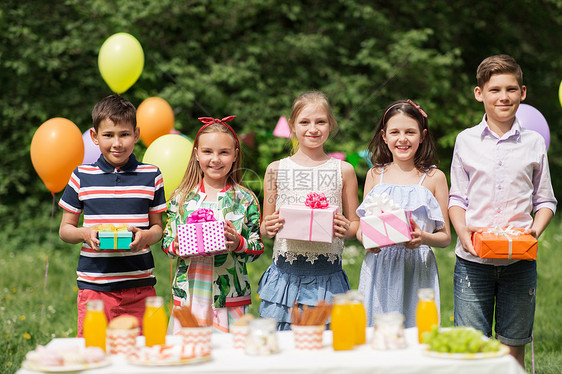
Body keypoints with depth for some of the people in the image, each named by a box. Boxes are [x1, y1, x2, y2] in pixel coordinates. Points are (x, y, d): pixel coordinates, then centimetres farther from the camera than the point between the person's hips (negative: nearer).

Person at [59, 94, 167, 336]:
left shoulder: (151, 176, 5)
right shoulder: (82, 176, 4)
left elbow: (157, 226, 10)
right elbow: (65, 229, 9)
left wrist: (147, 236, -12)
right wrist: (84, 233, -12)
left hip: (139, 286, 0)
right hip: (93, 286, 0)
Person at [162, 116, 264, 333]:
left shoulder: (245, 199, 1)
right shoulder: (180, 198, 6)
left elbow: (258, 249, 3)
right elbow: (166, 241, 12)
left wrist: (238, 243, -16)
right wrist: (175, 247, -9)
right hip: (188, 293, 1)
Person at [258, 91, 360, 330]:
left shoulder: (343, 170, 6)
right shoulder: (276, 170, 7)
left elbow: (355, 224, 11)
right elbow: (265, 228, 12)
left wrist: (346, 229, -11)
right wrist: (268, 228, -10)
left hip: (327, 277, 0)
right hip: (286, 272, 0)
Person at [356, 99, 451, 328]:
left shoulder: (434, 177, 3)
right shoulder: (375, 175, 9)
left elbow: (445, 236, 3)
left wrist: (425, 238, -17)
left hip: (418, 269, -1)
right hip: (379, 269, 2)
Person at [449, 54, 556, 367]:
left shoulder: (533, 142, 7)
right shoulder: (466, 141, 6)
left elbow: (545, 200, 11)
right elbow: (457, 198, 8)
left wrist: (536, 229, -8)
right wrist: (462, 230, -10)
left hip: (519, 259, 1)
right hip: (473, 259, 0)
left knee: (514, 346, 6)